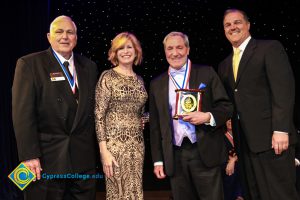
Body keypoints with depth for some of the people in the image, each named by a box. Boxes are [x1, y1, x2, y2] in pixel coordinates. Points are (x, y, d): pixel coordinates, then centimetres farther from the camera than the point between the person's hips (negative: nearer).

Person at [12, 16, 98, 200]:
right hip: (46, 159, -4)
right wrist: (29, 156, -15)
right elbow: (23, 113, -9)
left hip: (84, 159, 4)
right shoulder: (29, 64, -3)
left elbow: (93, 110, 12)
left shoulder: (89, 67, 10)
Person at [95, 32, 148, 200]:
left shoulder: (139, 80, 12)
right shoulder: (108, 77, -4)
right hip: (115, 143, -5)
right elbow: (99, 114, -8)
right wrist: (104, 150, -15)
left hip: (137, 144, 5)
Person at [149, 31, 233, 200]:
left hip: (205, 153, -2)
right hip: (175, 157, 2)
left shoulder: (206, 73, 4)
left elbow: (226, 106, 3)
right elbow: (155, 126, 11)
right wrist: (158, 160, 7)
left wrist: (208, 117, -18)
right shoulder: (157, 84, 10)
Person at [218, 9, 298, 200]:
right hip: (244, 141, 6)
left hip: (271, 137, -6)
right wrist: (234, 137, 8)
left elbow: (284, 89, -11)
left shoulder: (270, 48, -1)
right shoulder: (225, 64, 19)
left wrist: (281, 129, -19)